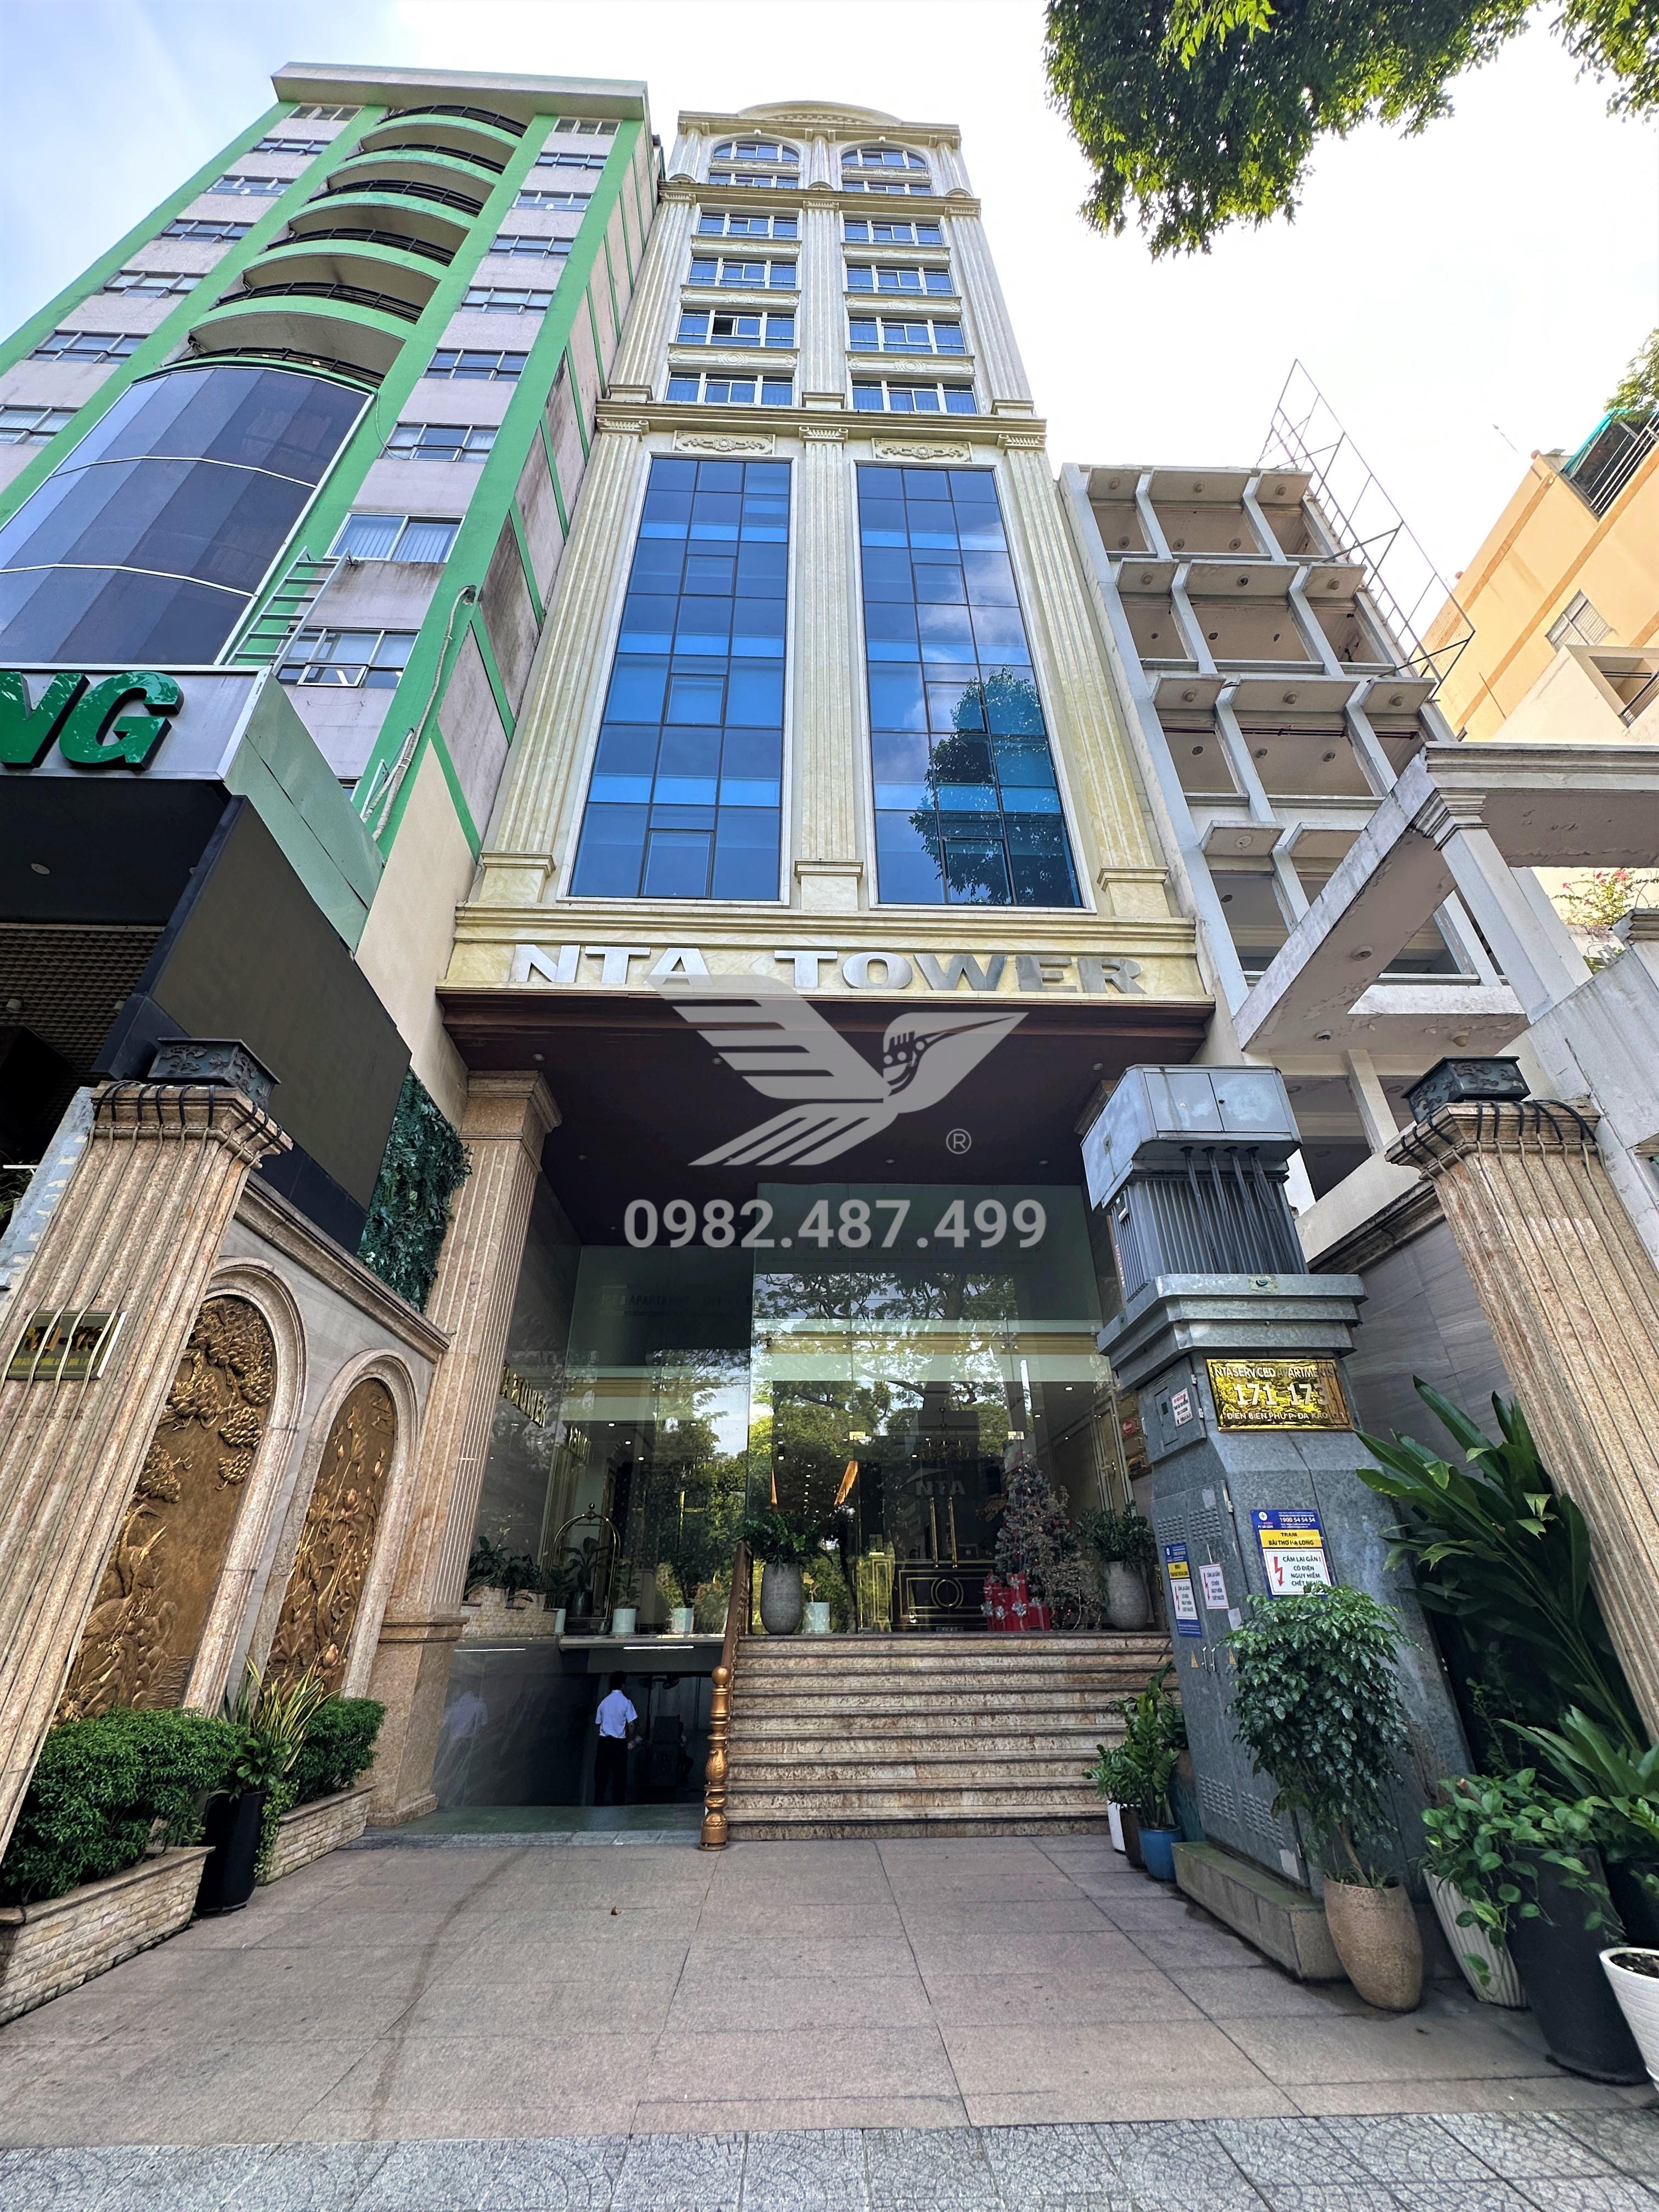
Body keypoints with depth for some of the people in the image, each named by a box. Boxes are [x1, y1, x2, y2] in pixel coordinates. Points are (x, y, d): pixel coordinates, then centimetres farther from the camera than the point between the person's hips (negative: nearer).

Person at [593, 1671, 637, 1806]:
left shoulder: (604, 1701, 2)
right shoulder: (626, 1702, -9)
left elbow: (599, 1722, 9)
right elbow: (632, 1724, -11)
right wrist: (630, 1740, 3)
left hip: (604, 1741, 3)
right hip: (619, 1743, -3)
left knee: (601, 1774, 9)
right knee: (620, 1774, 7)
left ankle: (599, 1802, 7)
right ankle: (619, 1802, 9)